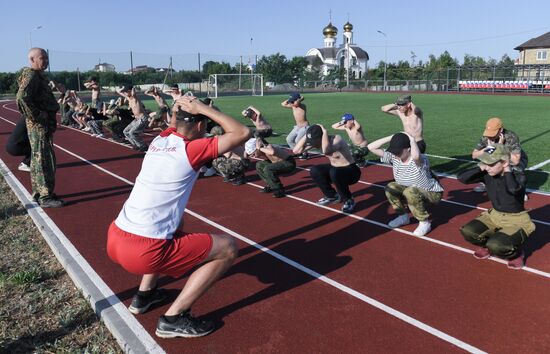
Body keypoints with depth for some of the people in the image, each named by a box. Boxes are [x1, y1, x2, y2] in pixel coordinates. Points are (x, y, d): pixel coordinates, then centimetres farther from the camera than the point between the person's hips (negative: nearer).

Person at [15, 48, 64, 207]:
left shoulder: (38, 76, 17)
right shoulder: (31, 76, -14)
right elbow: (21, 98, -29)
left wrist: (51, 118, 17)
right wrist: (37, 115, -21)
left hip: (45, 124, 10)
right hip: (39, 125, -10)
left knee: (38, 158, 15)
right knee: (44, 159, -8)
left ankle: (38, 191, 25)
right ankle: (45, 196, -4)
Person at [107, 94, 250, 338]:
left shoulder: (160, 139, 11)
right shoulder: (191, 150, -10)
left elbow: (177, 124, 33)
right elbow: (242, 133, -8)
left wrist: (180, 106, 13)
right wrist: (203, 108, -5)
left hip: (114, 239, 9)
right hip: (142, 252, -9)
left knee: (175, 225, 37)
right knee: (228, 248, 0)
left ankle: (145, 294, 35)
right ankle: (173, 319, 2)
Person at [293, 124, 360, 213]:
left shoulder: (337, 139, -30)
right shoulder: (316, 141, -9)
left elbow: (326, 151, -54)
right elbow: (296, 150, -12)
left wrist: (325, 132, -41)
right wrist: (306, 135, -19)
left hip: (351, 171, -7)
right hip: (335, 169, 7)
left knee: (334, 173, -36)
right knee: (314, 171, -11)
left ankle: (349, 200, -12)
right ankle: (332, 196, 10)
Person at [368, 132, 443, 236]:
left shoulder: (419, 160, -32)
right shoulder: (394, 157, -14)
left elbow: (415, 155, -60)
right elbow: (371, 147, -16)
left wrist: (412, 139, -42)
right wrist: (391, 138, -21)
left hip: (432, 193, -7)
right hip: (413, 192, 7)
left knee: (410, 192, -34)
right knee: (390, 187, -10)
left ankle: (424, 223, -14)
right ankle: (403, 216, 9)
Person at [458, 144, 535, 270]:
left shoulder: (518, 176, -21)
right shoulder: (487, 174, -9)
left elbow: (513, 189, -45)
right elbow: (461, 177, -17)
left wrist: (507, 170, -31)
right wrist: (481, 167, -22)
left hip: (516, 221, -5)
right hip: (494, 216, 5)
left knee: (496, 246, -29)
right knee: (468, 231, -18)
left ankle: (515, 253, 7)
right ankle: (487, 245, 15)